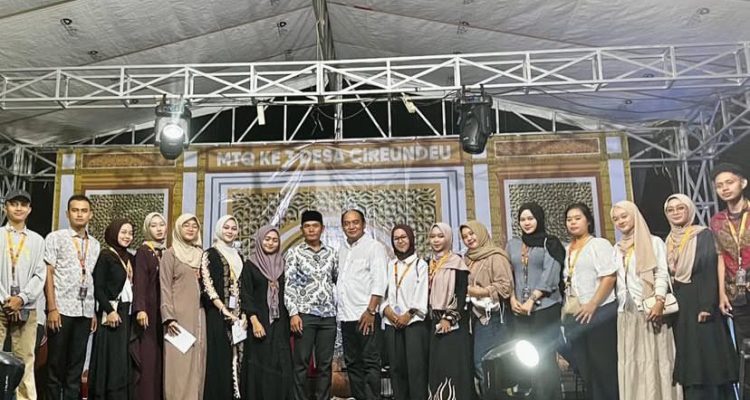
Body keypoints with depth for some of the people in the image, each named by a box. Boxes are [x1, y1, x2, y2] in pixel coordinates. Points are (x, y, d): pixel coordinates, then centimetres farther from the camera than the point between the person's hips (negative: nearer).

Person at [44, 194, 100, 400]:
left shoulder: (95, 244, 13)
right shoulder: (55, 238, 1)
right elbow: (47, 274, -4)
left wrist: (94, 311, 7)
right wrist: (52, 308, -12)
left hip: (85, 311, 4)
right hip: (62, 309, -4)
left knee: (76, 364, 8)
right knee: (56, 363, 4)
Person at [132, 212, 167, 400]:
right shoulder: (143, 252, -1)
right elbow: (139, 281, -12)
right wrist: (140, 309, -24)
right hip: (149, 309, -5)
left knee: (162, 356, 4)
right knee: (147, 356, -7)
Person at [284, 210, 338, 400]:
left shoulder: (331, 253, 11)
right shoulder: (294, 253, 1)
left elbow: (339, 280, 16)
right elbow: (288, 286, -4)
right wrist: (293, 313, -13)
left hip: (328, 315, 3)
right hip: (305, 314, -3)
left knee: (325, 364, 7)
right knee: (301, 363, 0)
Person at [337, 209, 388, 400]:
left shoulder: (374, 247, -3)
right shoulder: (342, 250, 16)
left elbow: (379, 282, -11)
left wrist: (370, 311, -17)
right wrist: (339, 310, 9)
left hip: (366, 315, -7)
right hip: (346, 316, 7)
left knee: (370, 363, -4)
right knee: (352, 363, 11)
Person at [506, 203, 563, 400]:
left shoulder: (550, 243, 2)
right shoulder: (513, 244, 14)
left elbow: (550, 276, -7)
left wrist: (532, 300, -13)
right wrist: (512, 299, -3)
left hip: (545, 307, -4)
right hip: (520, 310, 4)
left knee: (545, 357, -5)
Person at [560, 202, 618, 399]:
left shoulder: (598, 244, -3)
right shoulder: (568, 250, 15)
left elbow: (609, 277, -13)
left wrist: (592, 305, -20)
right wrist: (564, 311, 8)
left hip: (599, 313, -6)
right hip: (574, 316, 6)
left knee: (603, 366, -1)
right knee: (584, 367, 9)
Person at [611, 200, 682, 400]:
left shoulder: (654, 242, 3)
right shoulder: (617, 248, 18)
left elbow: (662, 273, -6)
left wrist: (659, 302, -18)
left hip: (650, 308, -5)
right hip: (626, 311, 5)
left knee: (655, 357, -5)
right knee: (630, 361, 3)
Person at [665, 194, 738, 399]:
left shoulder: (704, 235, -6)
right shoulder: (669, 241, 11)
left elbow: (710, 271, -13)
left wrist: (707, 305, -20)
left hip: (700, 302, -5)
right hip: (679, 305, 6)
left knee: (708, 353, -5)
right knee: (688, 357, 6)